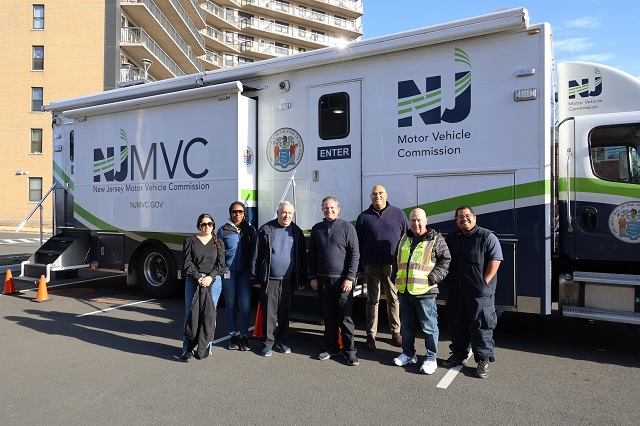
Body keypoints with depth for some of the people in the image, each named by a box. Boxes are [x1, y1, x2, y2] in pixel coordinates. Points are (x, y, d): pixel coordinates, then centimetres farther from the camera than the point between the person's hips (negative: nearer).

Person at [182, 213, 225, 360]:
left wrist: (210, 277, -13)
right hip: (192, 281, 0)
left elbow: (221, 264, 3)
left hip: (213, 281, 1)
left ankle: (206, 349, 11)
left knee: (210, 315, 1)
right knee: (190, 314, -1)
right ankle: (187, 349, 8)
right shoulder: (190, 241, 9)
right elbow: (187, 263, 0)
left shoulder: (218, 243, 12)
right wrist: (198, 278, -13)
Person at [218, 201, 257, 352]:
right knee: (230, 304, 9)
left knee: (245, 305, -4)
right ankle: (233, 336, 20)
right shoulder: (223, 230, 4)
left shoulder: (250, 229, 7)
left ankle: (243, 336, 11)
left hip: (245, 271, 0)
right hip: (228, 271, 0)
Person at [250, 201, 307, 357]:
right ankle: (269, 342, 15)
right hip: (269, 280, -2)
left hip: (288, 280, 2)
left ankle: (281, 341, 26)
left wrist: (302, 279, 7)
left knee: (285, 312, 12)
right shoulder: (266, 230, -1)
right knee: (269, 313, 3)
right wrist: (255, 278, -3)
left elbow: (302, 257, 10)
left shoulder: (296, 232, 6)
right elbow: (256, 256, 0)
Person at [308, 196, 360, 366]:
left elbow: (354, 255, -5)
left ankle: (349, 350, 11)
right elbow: (312, 255, 13)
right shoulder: (316, 229, 10)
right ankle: (331, 348, 22)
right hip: (322, 280, 4)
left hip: (342, 280, -4)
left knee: (345, 317, 0)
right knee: (329, 316, 11)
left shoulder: (347, 227, -2)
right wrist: (312, 277, 6)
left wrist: (350, 278, -11)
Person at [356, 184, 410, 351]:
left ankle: (396, 332, 24)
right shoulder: (364, 217, 6)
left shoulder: (398, 214, 5)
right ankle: (371, 336, 14)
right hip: (372, 266, 0)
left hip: (393, 265, 0)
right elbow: (358, 243, 7)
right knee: (372, 301, 6)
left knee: (394, 299, 9)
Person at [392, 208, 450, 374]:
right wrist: (397, 280, 15)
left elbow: (446, 260, -4)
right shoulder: (405, 238, 13)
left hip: (425, 292, -5)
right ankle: (408, 354, 30)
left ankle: (431, 358, 15)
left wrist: (433, 278, -13)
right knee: (407, 324, 16)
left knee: (429, 326, 2)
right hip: (404, 291, 6)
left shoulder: (435, 239, -3)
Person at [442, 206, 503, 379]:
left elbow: (495, 261, -11)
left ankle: (483, 360, 12)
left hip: (480, 294, -5)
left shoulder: (487, 237, -5)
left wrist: (483, 284, -14)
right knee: (457, 325, 15)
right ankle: (459, 353, 31)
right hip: (456, 293, 6)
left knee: (480, 327, 0)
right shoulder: (451, 239, 12)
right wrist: (448, 283, 9)